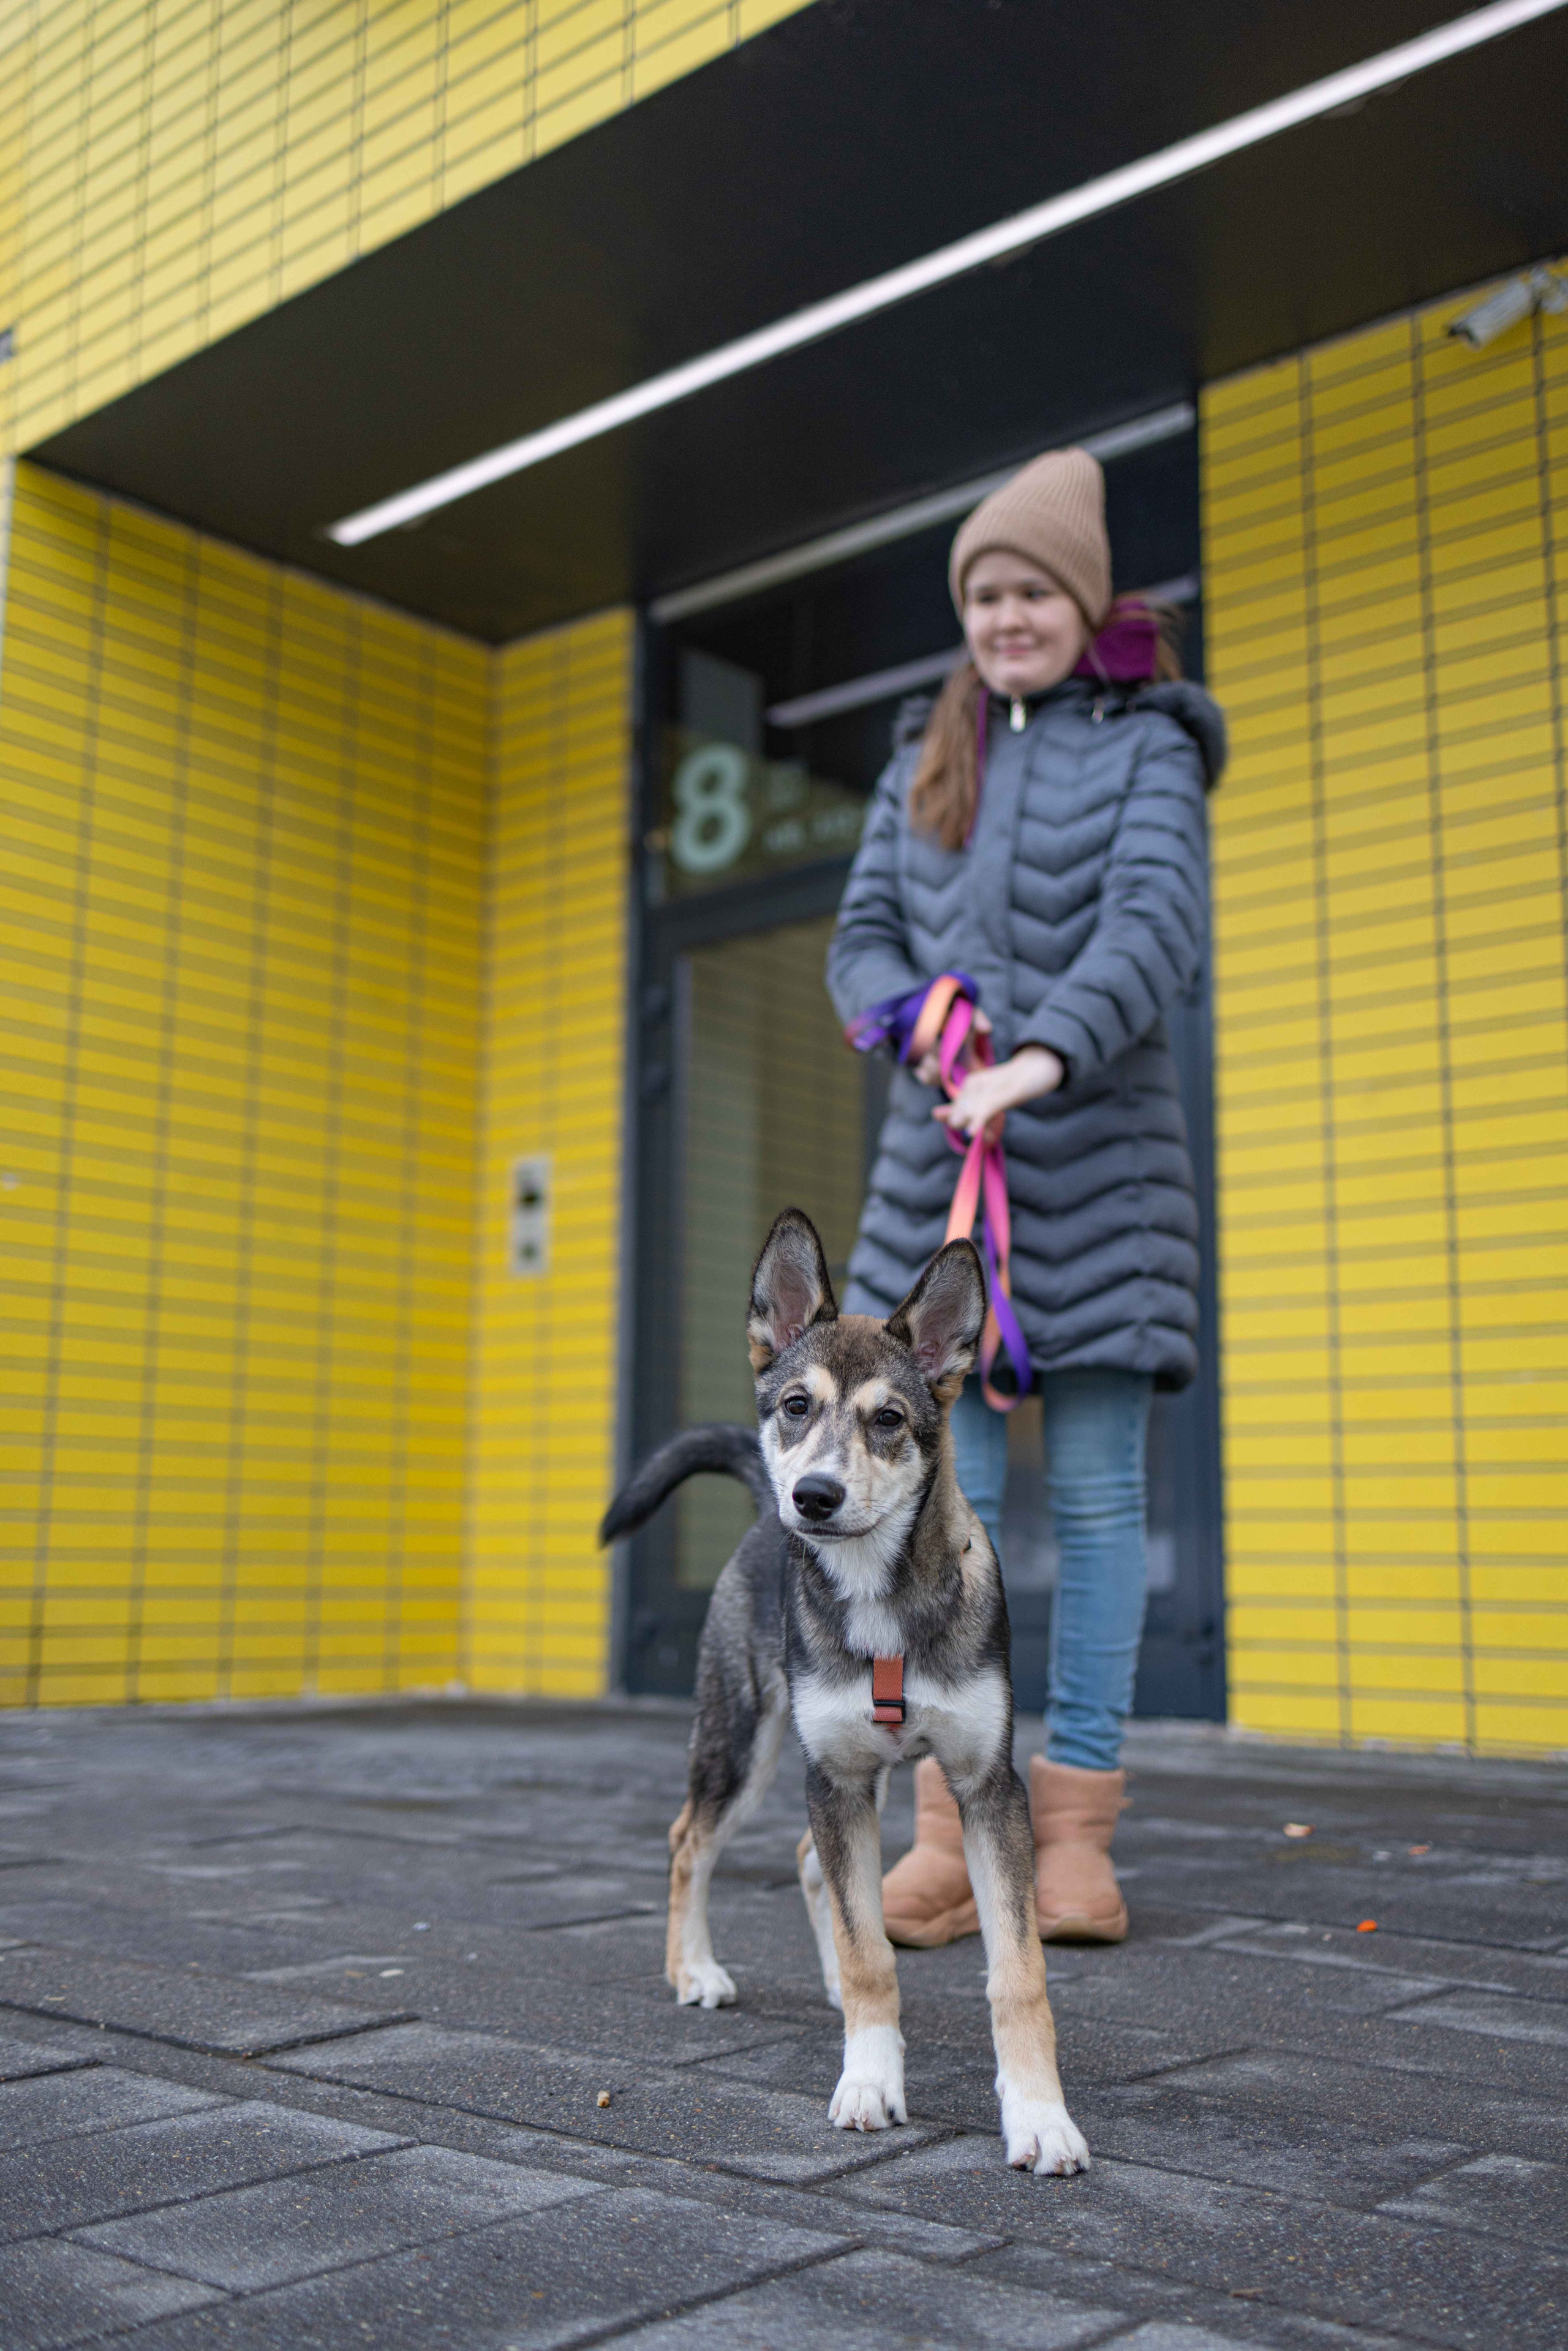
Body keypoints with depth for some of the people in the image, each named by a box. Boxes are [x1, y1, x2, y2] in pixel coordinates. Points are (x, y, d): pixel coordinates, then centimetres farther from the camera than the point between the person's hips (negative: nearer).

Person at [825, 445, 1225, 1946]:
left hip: (1098, 1162, -3)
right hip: (941, 1161, 4)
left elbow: (1158, 923, -13)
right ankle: (950, 1833, 3)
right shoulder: (926, 768, 17)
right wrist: (914, 1019, -11)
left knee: (1094, 1492, -1)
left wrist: (1042, 1056, -28)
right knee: (948, 1493, -2)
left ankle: (1077, 1831, 6)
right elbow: (863, 937, 12)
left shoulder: (1146, 750, 3)